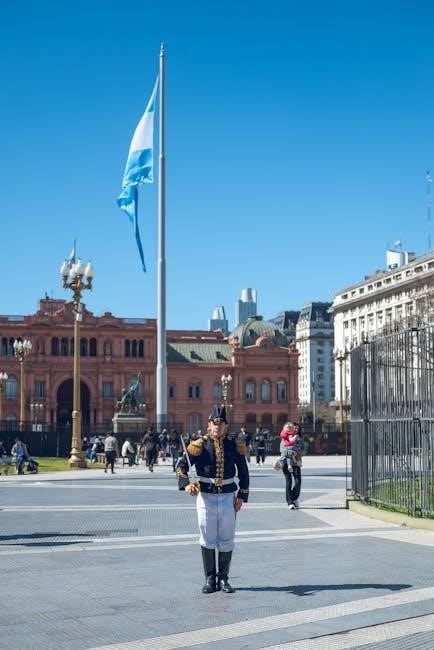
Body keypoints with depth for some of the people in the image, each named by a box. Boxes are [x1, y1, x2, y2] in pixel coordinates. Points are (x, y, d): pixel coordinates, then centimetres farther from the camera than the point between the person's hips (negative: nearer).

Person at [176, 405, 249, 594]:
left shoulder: (234, 446, 2)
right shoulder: (199, 445, -5)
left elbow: (243, 473, 10)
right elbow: (181, 465, -5)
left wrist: (241, 496, 3)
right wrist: (186, 484, -22)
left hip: (228, 498, 2)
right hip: (206, 497, -2)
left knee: (227, 540, 7)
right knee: (207, 540, 4)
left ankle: (223, 578, 18)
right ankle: (210, 579, 14)